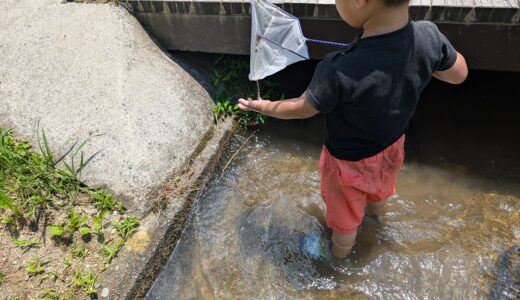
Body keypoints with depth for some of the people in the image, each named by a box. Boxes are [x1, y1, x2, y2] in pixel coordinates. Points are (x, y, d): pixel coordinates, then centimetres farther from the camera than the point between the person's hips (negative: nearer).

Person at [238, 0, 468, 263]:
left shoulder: (339, 71, -41)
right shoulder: (429, 36, -25)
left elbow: (302, 109, -21)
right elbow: (459, 74, -4)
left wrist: (264, 106, -3)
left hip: (350, 161, -5)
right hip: (392, 147, 6)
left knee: (345, 213, 25)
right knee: (379, 190, 38)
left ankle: (339, 252, 56)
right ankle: (373, 212, 71)